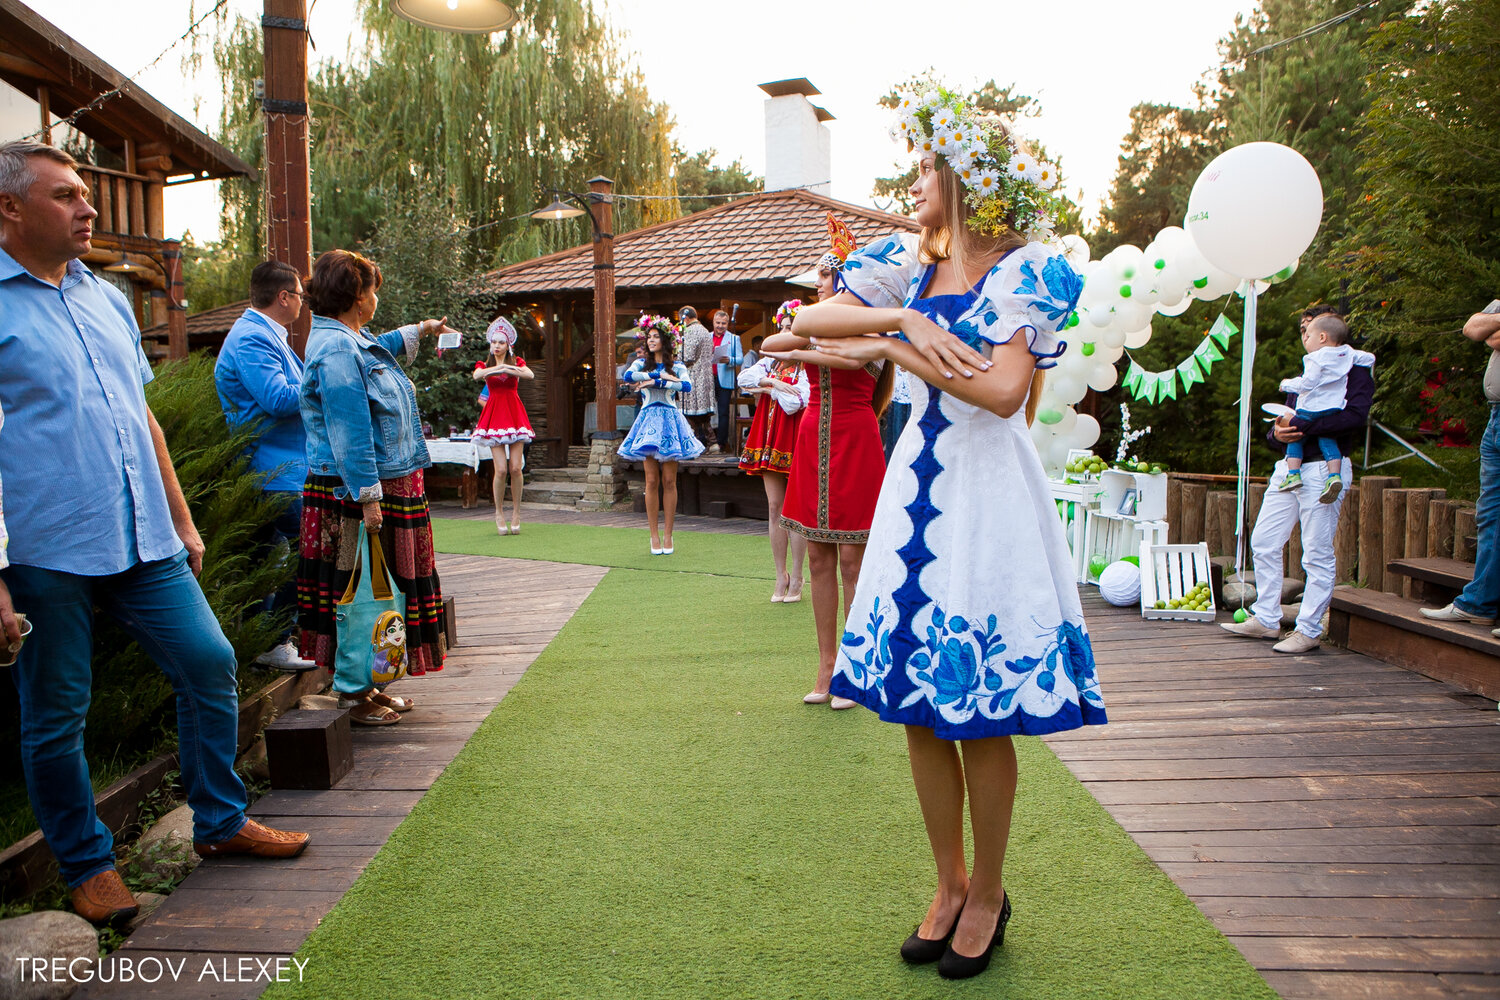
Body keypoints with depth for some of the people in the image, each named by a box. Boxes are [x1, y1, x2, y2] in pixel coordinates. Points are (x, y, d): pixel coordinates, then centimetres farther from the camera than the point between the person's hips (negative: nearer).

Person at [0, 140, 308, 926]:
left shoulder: (106, 299, 15)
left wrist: (182, 523, 18)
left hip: (143, 540, 6)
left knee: (210, 664, 8)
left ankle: (220, 823, 24)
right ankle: (87, 864, 25)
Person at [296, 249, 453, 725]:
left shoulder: (349, 341, 13)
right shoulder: (336, 351, -19)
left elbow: (376, 349, 39)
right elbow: (349, 433, -24)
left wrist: (418, 330, 48)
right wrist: (367, 497, -25)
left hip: (380, 486, 11)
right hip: (358, 491, -11)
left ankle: (367, 683, 25)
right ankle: (352, 694, 7)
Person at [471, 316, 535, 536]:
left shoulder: (516, 363, 11)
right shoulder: (485, 365, 11)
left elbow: (530, 374, -13)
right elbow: (476, 375, -15)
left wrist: (507, 369, -26)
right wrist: (497, 368, -29)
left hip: (514, 414, 1)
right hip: (494, 416, -1)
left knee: (516, 468, -6)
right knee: (501, 469, -9)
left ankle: (516, 512, 8)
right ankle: (498, 513, 6)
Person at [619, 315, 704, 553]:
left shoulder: (676, 366, 8)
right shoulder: (642, 363, 11)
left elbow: (687, 386, -12)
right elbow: (628, 375, -11)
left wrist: (656, 382, -13)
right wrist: (661, 376, -11)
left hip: (670, 420, -1)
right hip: (649, 419, 1)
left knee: (669, 481, -2)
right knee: (652, 481, -2)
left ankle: (668, 535, 5)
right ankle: (654, 535, 4)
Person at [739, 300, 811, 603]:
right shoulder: (773, 360, 14)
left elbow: (794, 403, -17)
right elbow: (744, 377, 0)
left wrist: (768, 389, -2)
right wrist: (772, 382, -13)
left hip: (794, 439, -6)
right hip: (769, 438, 6)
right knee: (774, 507, 6)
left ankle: (796, 579, 8)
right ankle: (781, 576, 13)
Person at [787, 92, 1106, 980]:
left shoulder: (1022, 271, -5)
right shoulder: (913, 264, 12)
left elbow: (1003, 391, -19)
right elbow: (811, 321, 3)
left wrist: (888, 347, -14)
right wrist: (899, 319, -13)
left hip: (988, 493, -6)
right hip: (919, 484, 6)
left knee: (980, 713, 1)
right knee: (919, 705, 10)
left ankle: (988, 895, 22)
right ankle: (950, 883, 27)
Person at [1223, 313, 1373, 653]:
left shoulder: (1355, 370, -2)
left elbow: (1355, 415, -20)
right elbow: (1282, 421, 19)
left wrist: (1300, 425, -19)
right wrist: (1277, 433, -6)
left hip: (1324, 470, -8)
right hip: (1289, 466, 8)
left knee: (1318, 555, -4)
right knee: (1263, 542, 8)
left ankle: (1309, 630, 4)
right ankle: (1265, 619, 18)